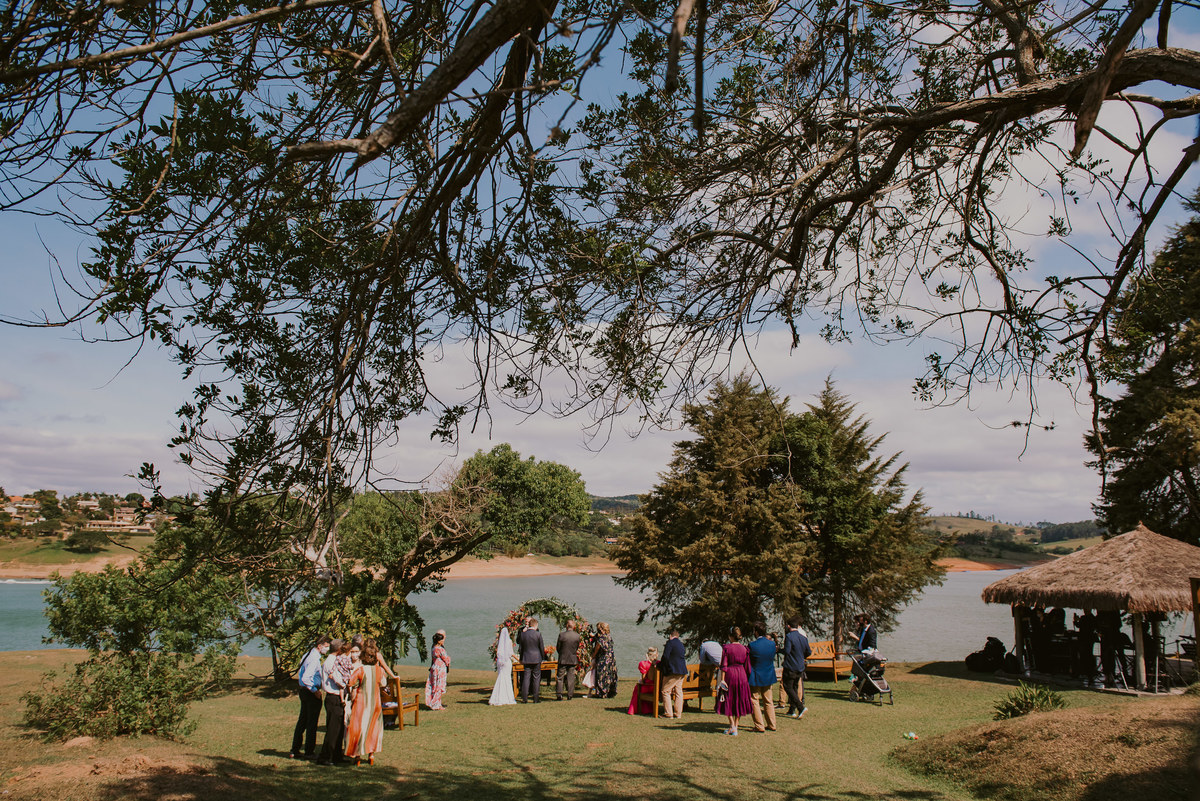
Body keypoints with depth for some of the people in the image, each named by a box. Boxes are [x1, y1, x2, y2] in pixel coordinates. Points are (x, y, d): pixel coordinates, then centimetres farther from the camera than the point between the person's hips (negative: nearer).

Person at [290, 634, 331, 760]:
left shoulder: (308, 655, 9)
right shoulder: (314, 659, -21)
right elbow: (305, 678, -29)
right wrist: (315, 691, -19)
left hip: (304, 691, 10)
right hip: (311, 693, -10)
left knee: (302, 721, 16)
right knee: (312, 723, 1)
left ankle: (295, 751, 23)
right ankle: (309, 752, 10)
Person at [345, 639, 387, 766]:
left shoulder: (360, 670, -17)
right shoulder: (379, 670, -6)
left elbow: (350, 685, -17)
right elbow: (383, 684, 9)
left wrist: (352, 698, 1)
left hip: (361, 702, -3)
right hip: (375, 702, 3)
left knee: (358, 728, 8)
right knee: (373, 728, 16)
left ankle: (358, 756, 12)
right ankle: (371, 754, 17)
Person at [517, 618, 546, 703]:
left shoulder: (523, 634, 0)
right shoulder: (538, 634, -9)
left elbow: (520, 647, 6)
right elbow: (542, 647, -4)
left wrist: (521, 659, 16)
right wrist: (543, 657, 10)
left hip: (526, 659, 3)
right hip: (536, 659, -2)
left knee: (526, 678, 6)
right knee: (536, 679, 5)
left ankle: (524, 698, 4)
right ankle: (536, 699, 6)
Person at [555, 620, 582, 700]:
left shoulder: (561, 634, -12)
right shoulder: (577, 635, -5)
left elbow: (558, 647, -4)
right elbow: (577, 647, 5)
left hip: (563, 659, -2)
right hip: (573, 659, 2)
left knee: (560, 677, 8)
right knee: (571, 677, 8)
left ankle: (559, 695, 5)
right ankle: (570, 695, 7)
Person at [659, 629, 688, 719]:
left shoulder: (670, 642, -8)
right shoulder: (680, 644, 15)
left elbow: (665, 656, -15)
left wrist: (660, 666, 0)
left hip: (672, 672, -8)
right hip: (682, 671, 8)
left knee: (666, 691, -1)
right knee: (678, 692, 10)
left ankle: (668, 713, -4)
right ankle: (678, 713, 10)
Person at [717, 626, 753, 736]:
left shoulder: (726, 647, -9)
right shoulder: (744, 649, 1)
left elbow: (724, 665, -11)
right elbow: (747, 666, 4)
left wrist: (722, 680, -9)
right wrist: (747, 679, 13)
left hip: (729, 674, -3)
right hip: (741, 674, 3)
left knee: (728, 700, 11)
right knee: (739, 701, 11)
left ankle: (732, 725, 3)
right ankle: (735, 727, 12)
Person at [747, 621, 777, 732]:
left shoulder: (752, 645, -20)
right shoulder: (772, 643, -5)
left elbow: (748, 660, -8)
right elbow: (772, 658, 8)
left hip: (755, 677, -5)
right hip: (769, 677, 5)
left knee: (754, 701, 7)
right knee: (768, 701, 17)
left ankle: (759, 726, 7)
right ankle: (771, 724, 21)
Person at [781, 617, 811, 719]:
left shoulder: (789, 636, -15)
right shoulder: (803, 637, 5)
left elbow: (786, 651, -21)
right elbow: (809, 652, 10)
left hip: (790, 667, -7)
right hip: (800, 667, 7)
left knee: (788, 688, 2)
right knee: (794, 687, 16)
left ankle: (801, 708, -11)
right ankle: (792, 711, 20)